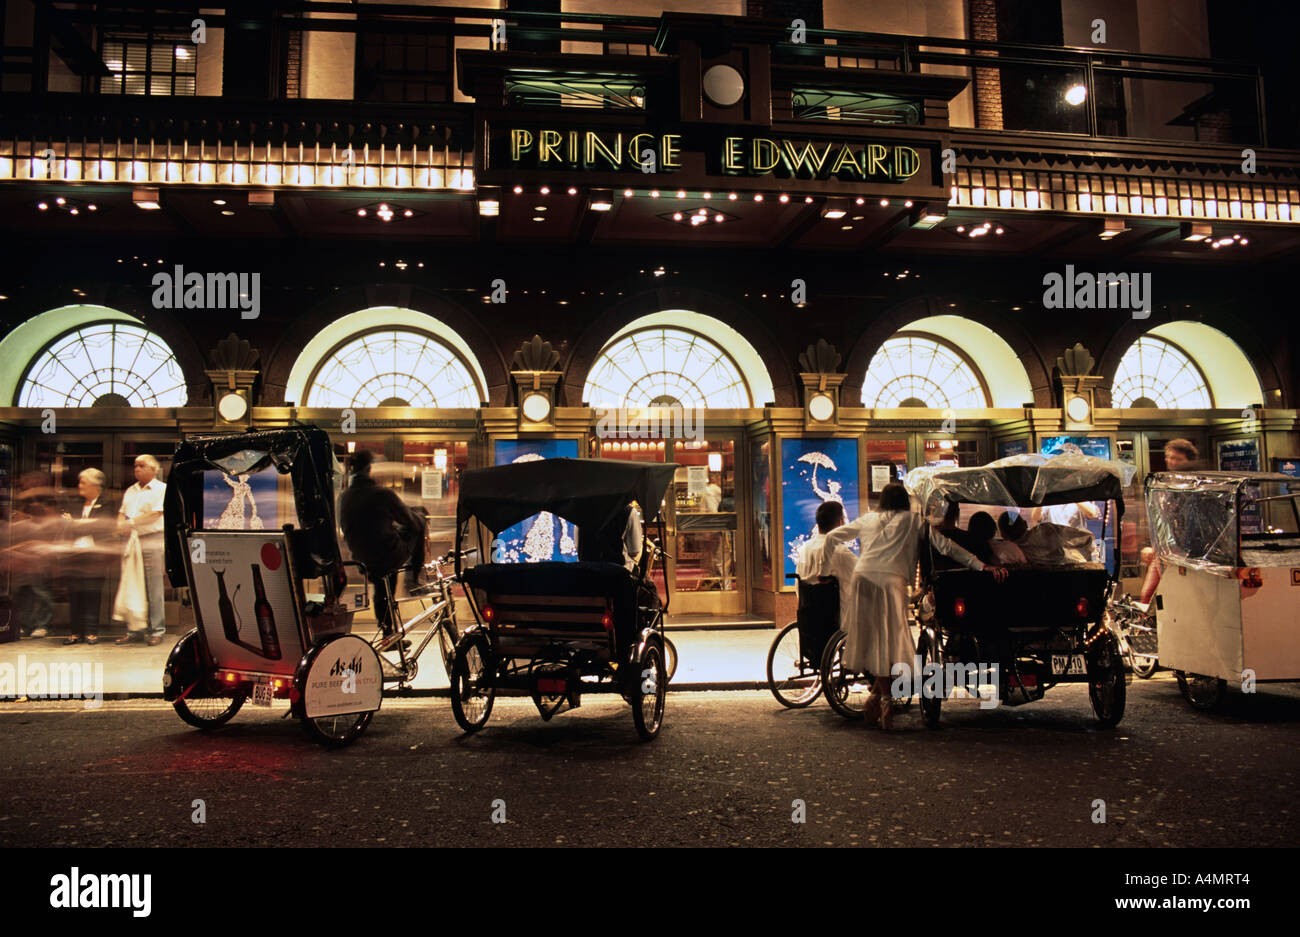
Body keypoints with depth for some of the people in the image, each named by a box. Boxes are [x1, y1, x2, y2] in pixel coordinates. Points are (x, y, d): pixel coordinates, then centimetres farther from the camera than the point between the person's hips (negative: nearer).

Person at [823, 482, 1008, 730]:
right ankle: (877, 695, -5)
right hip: (891, 580, -2)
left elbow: (832, 537, 29)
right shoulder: (915, 521, 18)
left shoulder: (867, 520, 26)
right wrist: (982, 565, 8)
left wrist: (824, 566, 44)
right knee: (890, 638, 3)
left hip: (863, 577, 3)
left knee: (871, 638, 9)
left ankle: (883, 696, 5)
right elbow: (944, 545, 10)